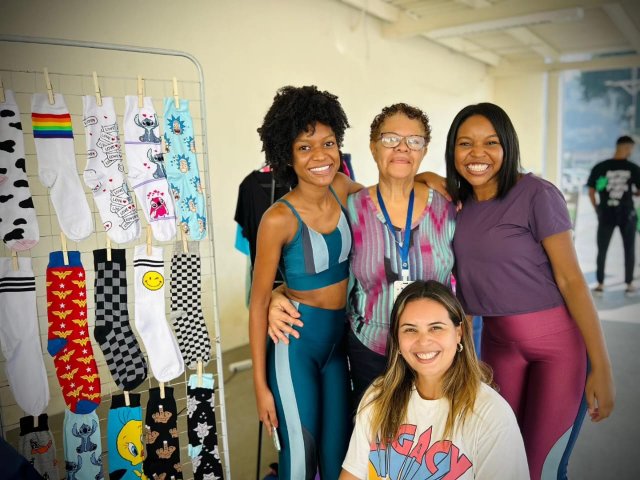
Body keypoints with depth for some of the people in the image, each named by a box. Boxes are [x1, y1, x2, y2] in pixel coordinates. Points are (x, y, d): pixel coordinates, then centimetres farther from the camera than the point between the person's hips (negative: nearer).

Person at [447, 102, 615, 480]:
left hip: (558, 341, -4)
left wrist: (602, 368, -15)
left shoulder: (536, 194, -15)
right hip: (498, 342, 5)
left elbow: (571, 279, -14)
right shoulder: (459, 202, 0)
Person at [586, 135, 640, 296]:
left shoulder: (599, 167, -5)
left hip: (606, 214, 0)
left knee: (602, 250, 10)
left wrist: (597, 210, 9)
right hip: (627, 214, 0)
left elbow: (591, 193, -4)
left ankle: (600, 285, 12)